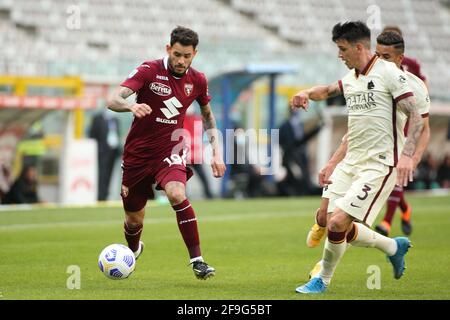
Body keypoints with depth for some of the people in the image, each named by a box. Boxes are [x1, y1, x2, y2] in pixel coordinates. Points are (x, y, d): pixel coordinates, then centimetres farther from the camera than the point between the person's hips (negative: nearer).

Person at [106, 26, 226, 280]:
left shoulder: (197, 80, -2)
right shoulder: (149, 71, -14)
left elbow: (208, 115, 16)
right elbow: (113, 100, -24)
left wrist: (217, 152, 8)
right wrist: (131, 106, -47)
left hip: (170, 150, 1)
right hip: (138, 152, -1)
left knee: (177, 193, -31)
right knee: (134, 219, 9)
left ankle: (197, 260, -26)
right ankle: (133, 251, 45)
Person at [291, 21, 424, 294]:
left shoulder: (389, 72, -10)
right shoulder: (351, 78, 12)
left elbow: (416, 117, -13)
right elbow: (328, 90, 33)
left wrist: (407, 154, -26)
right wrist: (307, 93, 10)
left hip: (379, 165, -8)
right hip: (351, 162, 8)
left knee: (338, 223, -15)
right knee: (342, 230, 4)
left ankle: (323, 280, 6)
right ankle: (394, 246, 27)